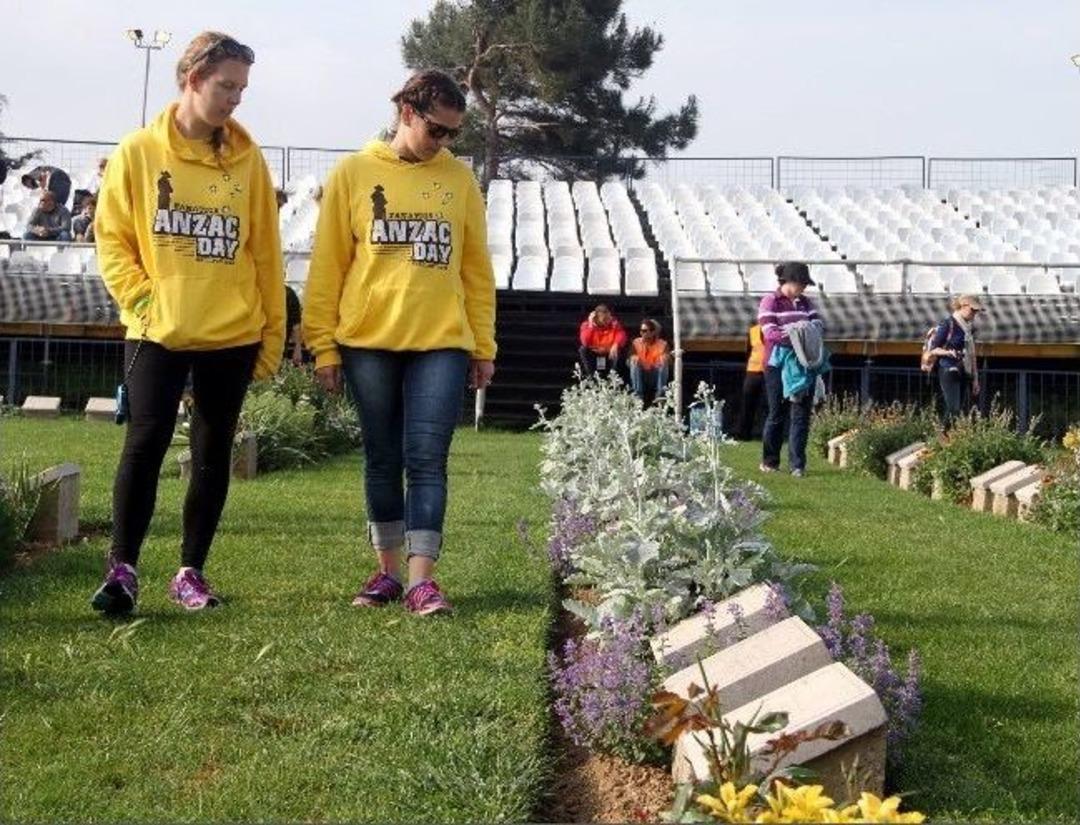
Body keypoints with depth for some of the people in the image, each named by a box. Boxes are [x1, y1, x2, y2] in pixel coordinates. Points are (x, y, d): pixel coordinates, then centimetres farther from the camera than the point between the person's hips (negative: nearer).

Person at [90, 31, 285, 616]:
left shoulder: (247, 158, 4)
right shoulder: (138, 152, 0)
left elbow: (265, 251, 5)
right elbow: (112, 237, 1)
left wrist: (272, 333, 4)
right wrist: (142, 300, -11)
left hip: (233, 333, 2)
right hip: (158, 331, -2)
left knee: (213, 453, 7)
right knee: (145, 443, -7)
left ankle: (191, 573, 17)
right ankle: (122, 569, 3)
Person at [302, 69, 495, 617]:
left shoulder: (459, 179, 8)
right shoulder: (353, 174, 2)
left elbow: (476, 269, 11)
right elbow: (327, 266, 2)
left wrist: (483, 347, 8)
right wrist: (323, 344, -2)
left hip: (442, 343, 0)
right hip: (368, 342, 0)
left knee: (427, 460, -5)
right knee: (382, 461, 9)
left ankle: (421, 580, -4)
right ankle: (388, 570, 19)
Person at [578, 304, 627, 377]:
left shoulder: (614, 323, -10)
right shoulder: (587, 324, -13)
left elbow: (622, 337, -25)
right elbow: (585, 342, -29)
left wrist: (615, 345, -46)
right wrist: (590, 325, -30)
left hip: (609, 354, 0)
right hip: (593, 354, 0)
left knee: (617, 350, -29)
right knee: (582, 349, -27)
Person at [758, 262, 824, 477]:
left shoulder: (804, 302, 14)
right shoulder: (770, 301, -4)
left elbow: (817, 322, 7)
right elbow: (770, 332, -15)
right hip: (779, 365, -5)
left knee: (801, 414, 0)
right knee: (777, 414, 4)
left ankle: (797, 464, 0)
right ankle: (770, 461, 18)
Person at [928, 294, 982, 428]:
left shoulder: (969, 327, 16)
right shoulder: (948, 324, -6)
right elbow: (933, 350, -5)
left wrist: (975, 379, 18)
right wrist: (948, 352, -24)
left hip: (965, 374, 7)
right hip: (949, 372, -7)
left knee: (965, 411, 2)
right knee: (953, 410, -15)